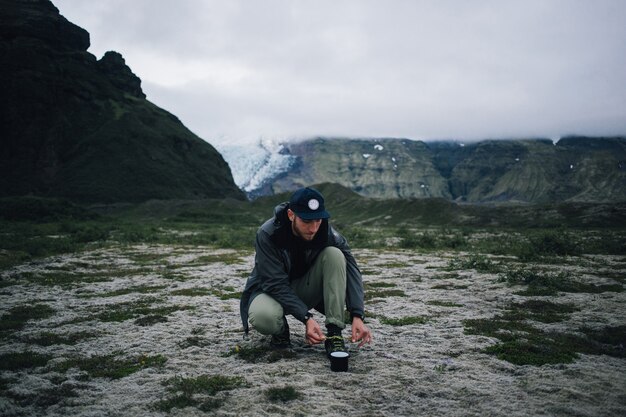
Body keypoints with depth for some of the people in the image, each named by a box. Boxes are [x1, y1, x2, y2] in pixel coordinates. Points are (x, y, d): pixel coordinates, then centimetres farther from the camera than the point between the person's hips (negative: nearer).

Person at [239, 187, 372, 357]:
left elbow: (351, 272, -23)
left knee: (334, 254, -25)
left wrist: (357, 316, -36)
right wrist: (306, 318, -38)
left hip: (306, 290, 3)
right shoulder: (267, 234, -27)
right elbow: (275, 284, -28)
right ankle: (280, 329, 0)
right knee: (263, 317, -40)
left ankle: (334, 334, -22)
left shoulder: (329, 234, -19)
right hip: (272, 290, -3)